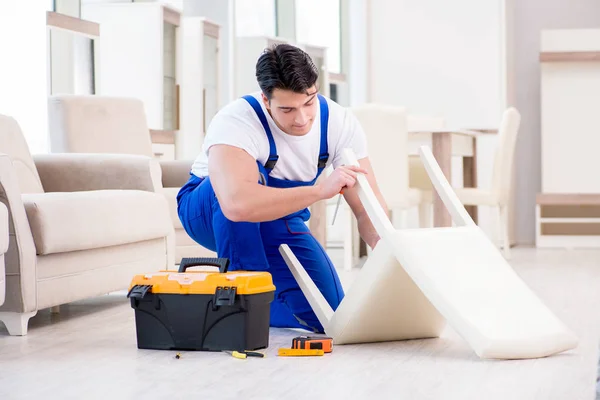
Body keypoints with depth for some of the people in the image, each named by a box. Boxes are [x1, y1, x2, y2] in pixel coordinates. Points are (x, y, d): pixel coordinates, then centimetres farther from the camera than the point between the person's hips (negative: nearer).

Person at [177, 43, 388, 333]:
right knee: (249, 175, -40)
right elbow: (237, 204, -54)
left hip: (279, 219, 4)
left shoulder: (340, 123, -20)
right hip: (209, 211, -4)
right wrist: (320, 190, -57)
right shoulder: (236, 121, -36)